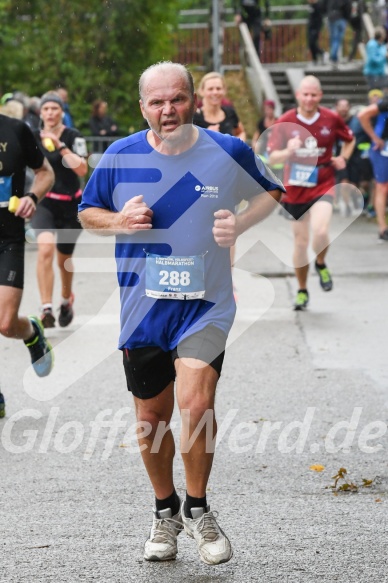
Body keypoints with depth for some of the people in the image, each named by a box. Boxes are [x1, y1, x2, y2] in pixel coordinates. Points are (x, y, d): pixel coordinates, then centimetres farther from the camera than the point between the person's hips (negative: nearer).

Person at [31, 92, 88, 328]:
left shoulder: (73, 137, -9)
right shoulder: (34, 138, 1)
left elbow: (82, 169, -23)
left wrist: (60, 146, -29)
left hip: (71, 204, -1)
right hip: (44, 203, 1)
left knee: (64, 257, 13)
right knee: (45, 249, -25)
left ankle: (67, 299, 44)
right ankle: (47, 308, -27)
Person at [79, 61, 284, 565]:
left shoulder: (229, 152, -5)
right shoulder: (120, 156, -3)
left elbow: (271, 192, 13)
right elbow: (88, 213, 12)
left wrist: (240, 224, -7)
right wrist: (120, 221, -11)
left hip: (206, 304, -2)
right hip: (143, 308, 2)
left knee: (196, 404, -21)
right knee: (151, 420, 10)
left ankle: (197, 509, 3)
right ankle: (165, 512, 35)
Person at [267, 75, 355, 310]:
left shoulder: (331, 119, -3)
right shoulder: (285, 122, -6)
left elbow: (350, 139, 17)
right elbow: (273, 158, -8)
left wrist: (343, 158, -1)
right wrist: (288, 151, -28)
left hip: (323, 186, -1)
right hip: (296, 189, 1)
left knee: (321, 231, -26)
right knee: (300, 241, 9)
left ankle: (321, 264, 8)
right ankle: (302, 291, 28)